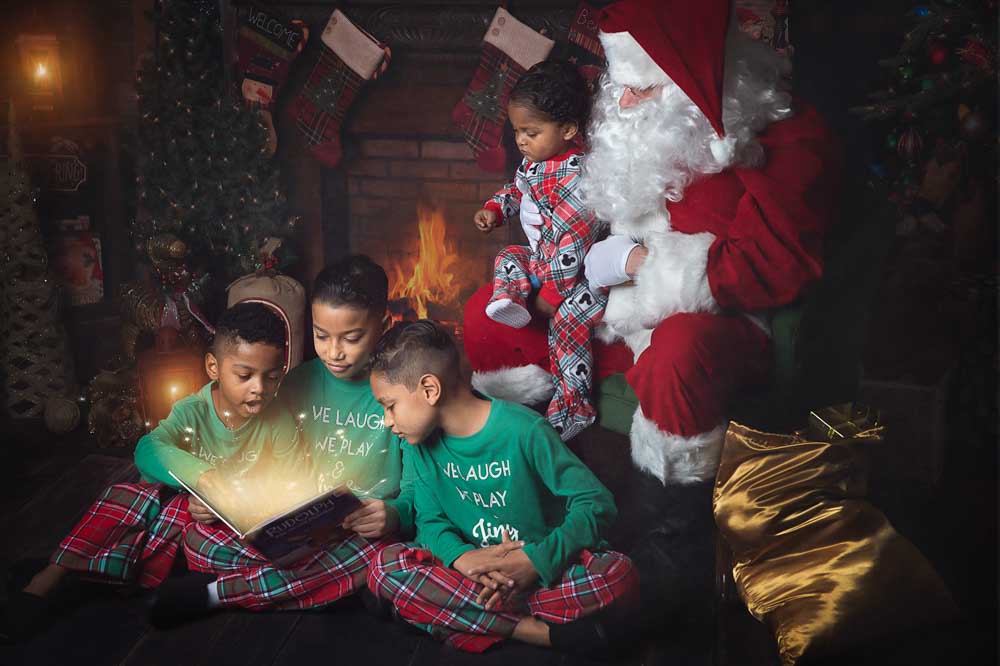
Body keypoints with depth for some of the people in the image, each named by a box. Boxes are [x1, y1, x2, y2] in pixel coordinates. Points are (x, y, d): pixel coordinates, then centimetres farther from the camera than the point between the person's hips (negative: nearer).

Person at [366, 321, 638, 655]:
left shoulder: (523, 430, -15)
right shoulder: (424, 443, -1)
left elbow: (596, 502, -13)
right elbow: (430, 519, 4)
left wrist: (538, 560, -26)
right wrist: (460, 557, -20)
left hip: (543, 569, -4)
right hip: (472, 568, 4)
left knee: (620, 576, -32)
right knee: (386, 567, -23)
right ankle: (537, 631, -26)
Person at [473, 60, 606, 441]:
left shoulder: (575, 179, -27)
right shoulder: (532, 162, 1)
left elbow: (575, 241, -29)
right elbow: (517, 191, 25)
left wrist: (552, 291, -24)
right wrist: (495, 209, 3)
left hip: (573, 271, -10)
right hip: (537, 258, 10)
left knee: (567, 319, -24)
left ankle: (573, 406, -21)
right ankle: (510, 296, -22)